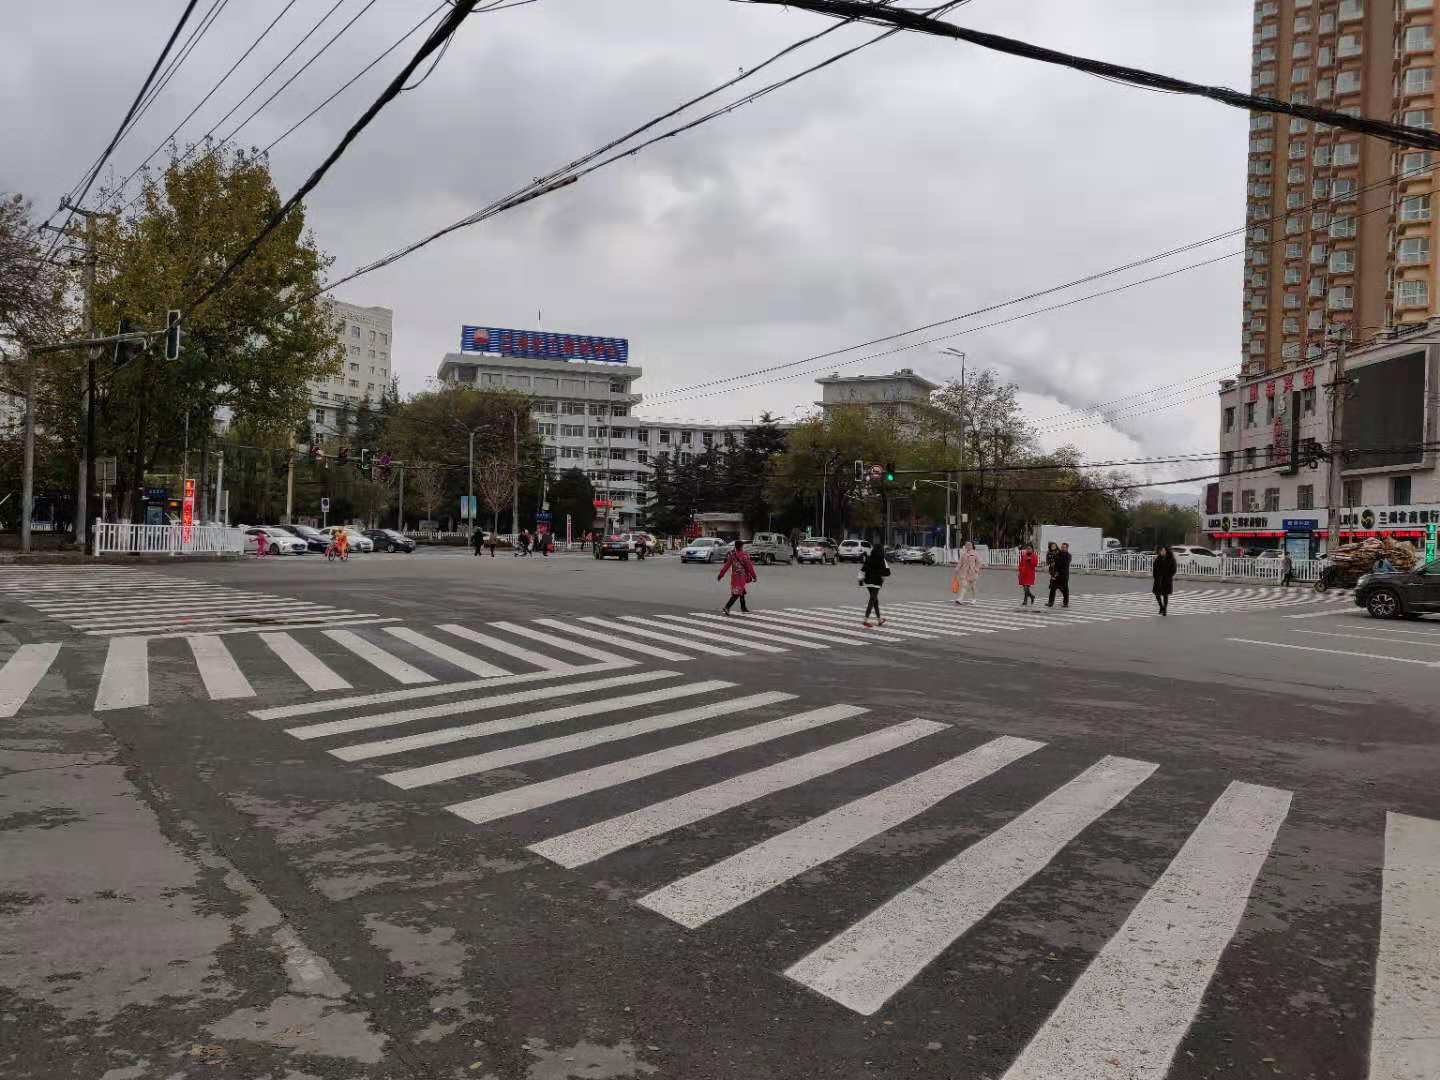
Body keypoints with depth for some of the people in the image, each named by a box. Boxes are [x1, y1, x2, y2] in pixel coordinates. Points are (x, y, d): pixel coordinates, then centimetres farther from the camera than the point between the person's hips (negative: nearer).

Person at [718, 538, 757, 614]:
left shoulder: (732, 555, 1)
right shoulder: (744, 556, -15)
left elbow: (726, 565, 2)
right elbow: (749, 566, -10)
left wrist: (720, 575, 7)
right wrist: (754, 576, -1)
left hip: (734, 576, 7)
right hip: (741, 577, -7)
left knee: (742, 592, 21)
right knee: (736, 594, -6)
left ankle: (743, 608, 30)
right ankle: (726, 608, -16)